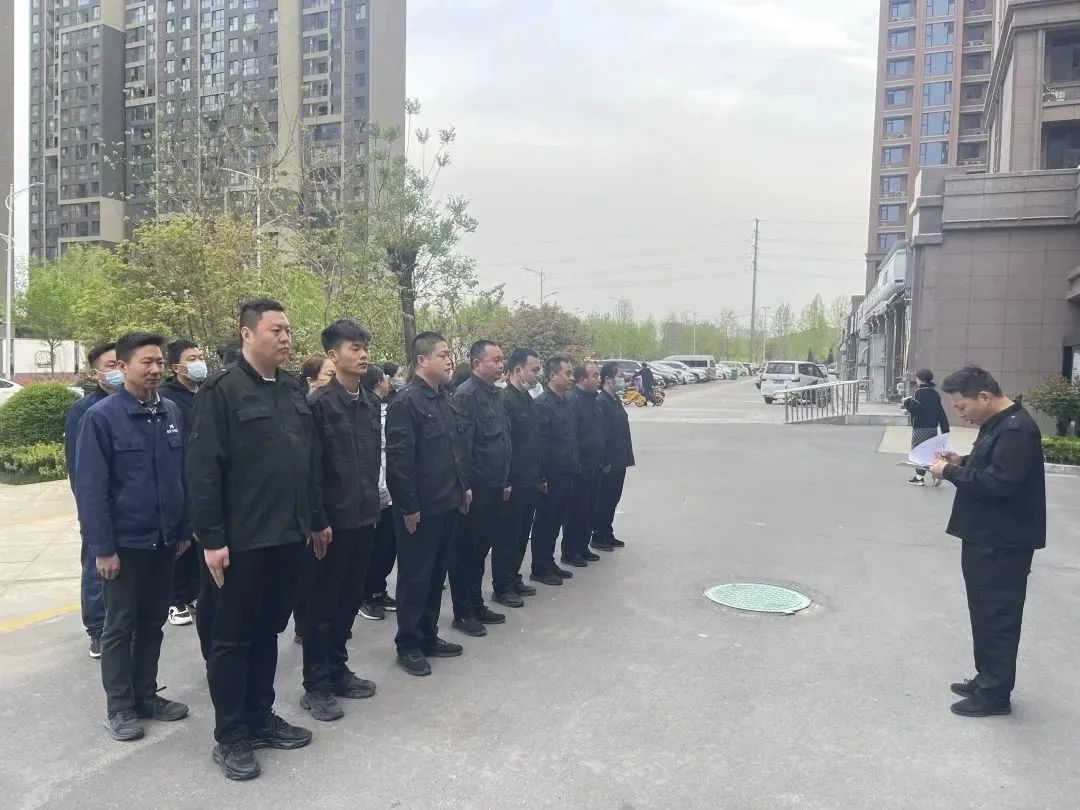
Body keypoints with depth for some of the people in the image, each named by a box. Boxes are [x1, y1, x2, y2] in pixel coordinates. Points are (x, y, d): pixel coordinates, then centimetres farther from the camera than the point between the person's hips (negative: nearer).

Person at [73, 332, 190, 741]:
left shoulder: (172, 412, 2)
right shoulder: (101, 416, -11)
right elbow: (90, 487, -13)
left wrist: (184, 529, 8)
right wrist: (103, 547, -15)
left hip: (164, 540, 5)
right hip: (125, 542, -4)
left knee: (152, 623, 15)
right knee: (120, 627, 9)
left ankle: (147, 696, 29)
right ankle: (119, 707, 22)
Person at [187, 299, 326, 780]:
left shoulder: (293, 390, 10)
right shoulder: (222, 391, -10)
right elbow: (203, 468, -14)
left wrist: (315, 519, 16)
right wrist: (211, 538, -16)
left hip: (287, 536, 7)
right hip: (241, 541, -6)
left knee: (267, 632, 17)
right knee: (231, 638, 7)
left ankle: (260, 719, 31)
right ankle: (230, 738, 19)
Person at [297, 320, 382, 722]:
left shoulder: (371, 403, 8)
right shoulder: (318, 403, -13)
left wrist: (374, 506, 12)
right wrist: (318, 521, -15)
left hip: (364, 518, 7)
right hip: (332, 521, -6)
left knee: (349, 600, 17)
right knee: (321, 605, 6)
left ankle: (337, 670, 32)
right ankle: (316, 686, 18)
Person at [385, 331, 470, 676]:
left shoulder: (443, 399, 11)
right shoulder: (406, 402, -16)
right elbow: (398, 459, -19)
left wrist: (464, 486, 15)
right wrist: (408, 507, -18)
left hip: (447, 505, 8)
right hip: (420, 509, -8)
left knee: (436, 574, 17)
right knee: (415, 577, 4)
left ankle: (428, 636, 30)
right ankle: (408, 646, 17)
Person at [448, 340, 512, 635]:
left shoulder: (494, 394, 13)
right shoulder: (466, 394, -15)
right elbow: (462, 444, -19)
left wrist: (505, 482, 16)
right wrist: (465, 487, -20)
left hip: (493, 488, 9)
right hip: (474, 489, -9)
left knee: (481, 549, 17)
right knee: (466, 551, 4)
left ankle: (477, 605, 29)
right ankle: (463, 613, 15)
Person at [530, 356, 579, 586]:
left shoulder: (565, 402, 11)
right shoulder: (542, 404, -16)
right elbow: (540, 443, -18)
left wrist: (575, 465, 13)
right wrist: (542, 476, -18)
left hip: (566, 474, 8)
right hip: (551, 475, -8)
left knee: (556, 520, 16)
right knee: (545, 521, 3)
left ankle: (549, 563, 29)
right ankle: (540, 569, 15)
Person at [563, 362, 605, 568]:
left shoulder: (593, 400, 13)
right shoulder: (573, 400, -17)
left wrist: (603, 461, 18)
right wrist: (575, 464, -21)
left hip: (594, 466, 9)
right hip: (580, 468, -9)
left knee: (590, 509, 15)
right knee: (576, 510, 0)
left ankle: (583, 547, 27)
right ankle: (569, 552, 11)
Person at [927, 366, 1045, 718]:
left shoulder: (1016, 429, -21)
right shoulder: (996, 423, 12)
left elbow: (1000, 482, -29)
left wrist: (951, 473, -19)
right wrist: (961, 462, 6)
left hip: (1004, 542, -10)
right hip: (985, 536, 10)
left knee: (998, 617, -1)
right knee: (984, 613, 18)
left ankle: (995, 693, 10)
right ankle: (987, 679, 30)